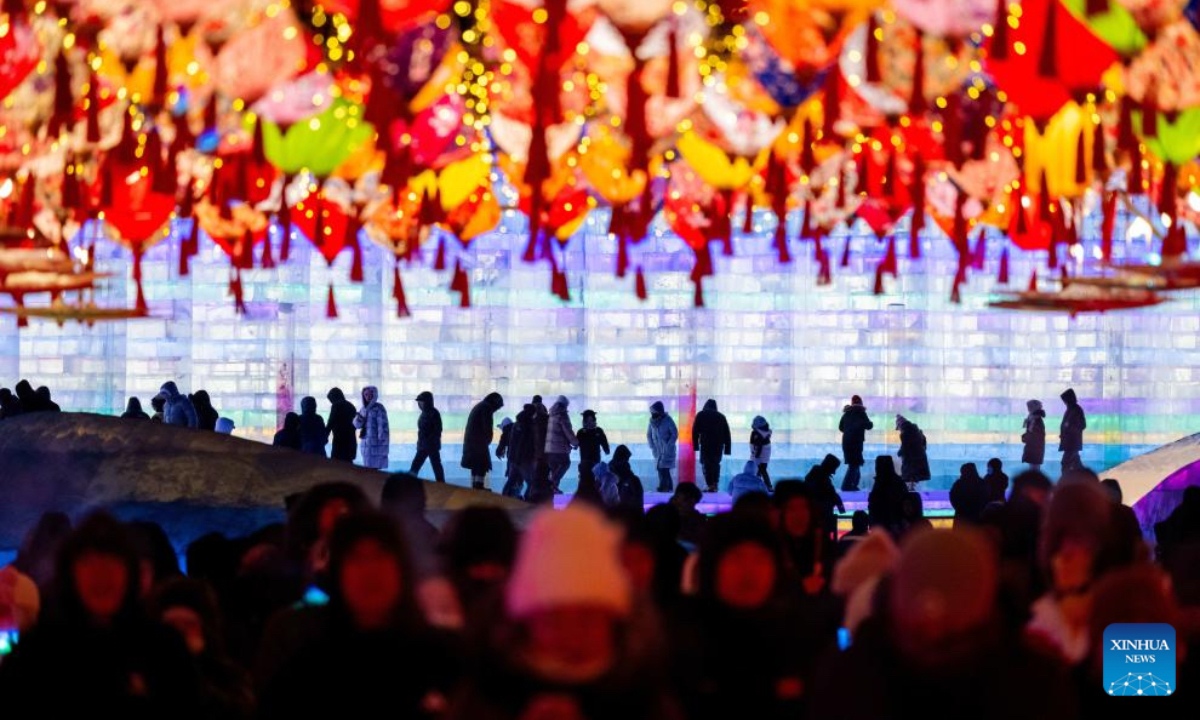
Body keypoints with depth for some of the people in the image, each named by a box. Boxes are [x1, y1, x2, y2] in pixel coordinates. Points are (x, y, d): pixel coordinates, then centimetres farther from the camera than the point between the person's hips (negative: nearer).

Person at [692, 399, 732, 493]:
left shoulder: (701, 415, 7)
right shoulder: (721, 416, 15)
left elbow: (695, 431, 1)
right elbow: (727, 433, 13)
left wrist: (695, 445, 4)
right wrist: (727, 448, 13)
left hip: (705, 443, -3)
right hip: (719, 444, 3)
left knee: (707, 464, -2)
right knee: (716, 464, 15)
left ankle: (710, 485, -12)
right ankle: (715, 484, 8)